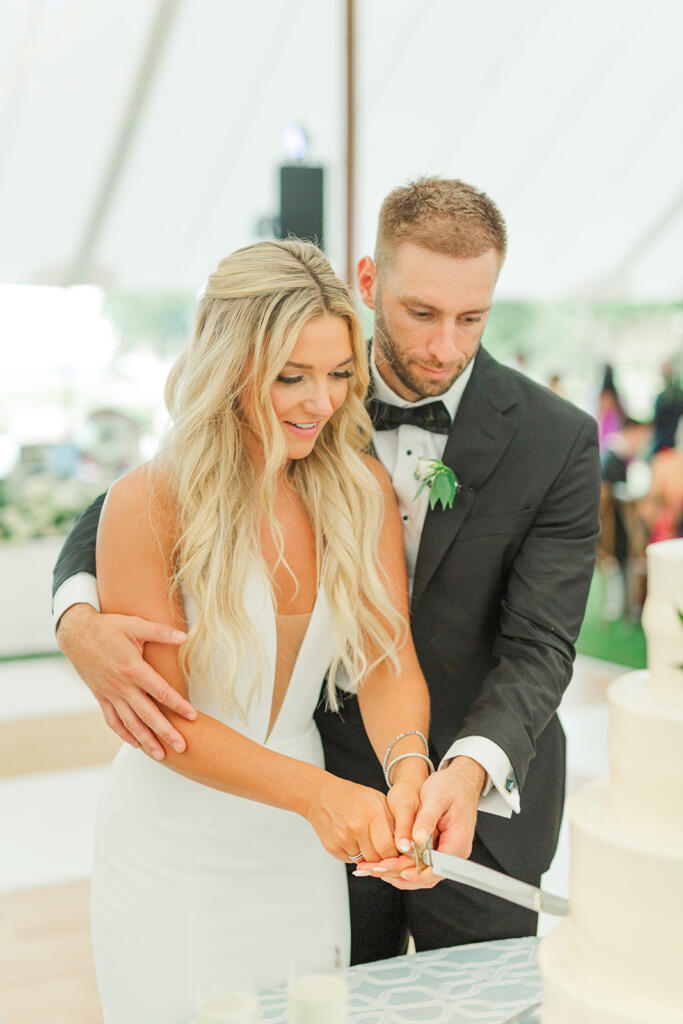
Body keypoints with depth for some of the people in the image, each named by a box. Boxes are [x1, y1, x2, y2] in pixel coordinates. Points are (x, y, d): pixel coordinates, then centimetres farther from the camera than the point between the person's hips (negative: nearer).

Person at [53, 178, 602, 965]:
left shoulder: (558, 441, -13)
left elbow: (538, 644, -16)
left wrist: (470, 769, -36)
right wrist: (80, 618, -28)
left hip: (483, 800, -1)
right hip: (331, 794, 1)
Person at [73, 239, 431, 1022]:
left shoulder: (363, 490, -5)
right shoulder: (146, 504, -18)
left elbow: (389, 662, -7)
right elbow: (162, 713, -18)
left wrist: (408, 766, -29)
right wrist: (314, 790, -30)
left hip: (300, 845, 4)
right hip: (171, 847, -4)